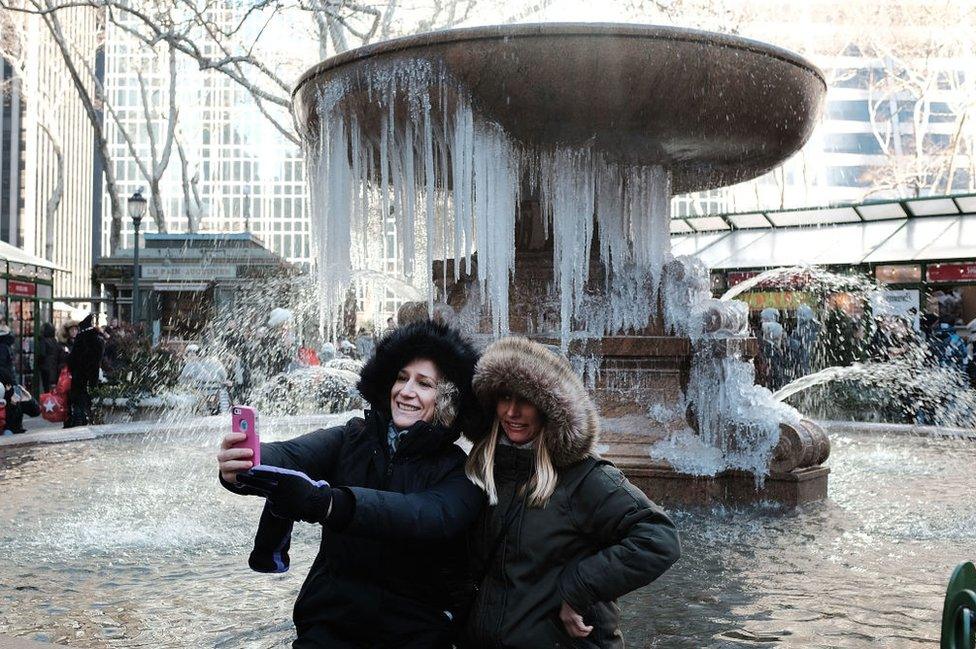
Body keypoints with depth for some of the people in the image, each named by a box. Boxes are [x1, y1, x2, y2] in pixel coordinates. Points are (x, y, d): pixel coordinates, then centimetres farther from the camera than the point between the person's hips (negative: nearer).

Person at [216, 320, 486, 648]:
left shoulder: (460, 473, -5)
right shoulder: (351, 438, 2)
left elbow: (429, 517, -26)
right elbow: (290, 454, -16)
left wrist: (325, 502, -41)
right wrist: (242, 468, -40)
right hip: (330, 619, 2)